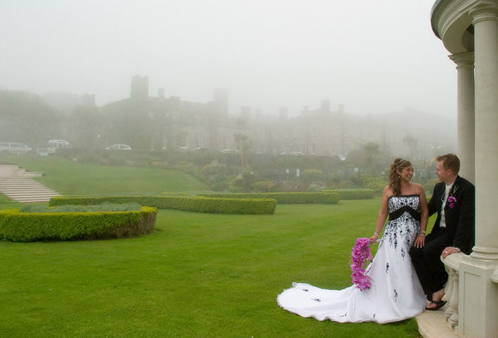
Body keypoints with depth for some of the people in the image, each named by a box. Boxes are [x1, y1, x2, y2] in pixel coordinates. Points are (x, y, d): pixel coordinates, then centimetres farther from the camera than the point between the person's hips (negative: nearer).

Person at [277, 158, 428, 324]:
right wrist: (376, 234, -4)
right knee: (389, 268, -5)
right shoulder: (389, 190, 1)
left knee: (409, 269, 6)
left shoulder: (418, 188, 5)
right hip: (394, 234, -2)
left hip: (413, 234, 2)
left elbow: (424, 212, 6)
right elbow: (383, 213, 2)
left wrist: (422, 233, -3)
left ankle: (408, 302, 21)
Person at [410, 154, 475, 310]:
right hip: (441, 231, 8)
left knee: (429, 250, -28)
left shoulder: (467, 189, -17)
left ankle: (443, 284, -2)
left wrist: (457, 246, -31)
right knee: (415, 251, -10)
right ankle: (434, 294, -5)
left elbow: (466, 219, -24)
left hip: (457, 234, -8)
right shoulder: (439, 187, 7)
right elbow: (429, 209, 19)